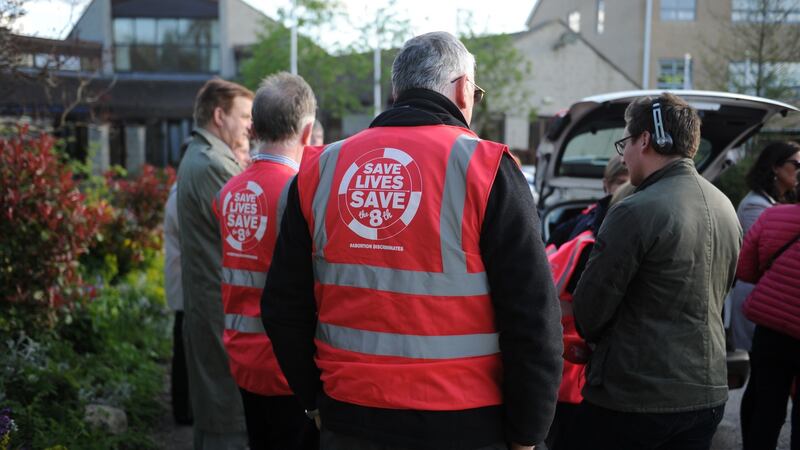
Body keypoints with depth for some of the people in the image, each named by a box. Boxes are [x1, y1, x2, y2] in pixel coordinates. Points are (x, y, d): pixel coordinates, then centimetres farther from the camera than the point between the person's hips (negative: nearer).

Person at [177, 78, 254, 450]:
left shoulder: (196, 158, 16)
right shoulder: (213, 165, -16)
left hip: (204, 304, 10)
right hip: (226, 310, -10)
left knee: (211, 408, 17)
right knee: (231, 419, -4)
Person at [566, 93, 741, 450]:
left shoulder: (635, 212, -19)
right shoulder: (726, 207, 7)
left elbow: (588, 311, -13)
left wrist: (594, 338, 8)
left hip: (633, 398, -7)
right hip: (709, 393, 8)